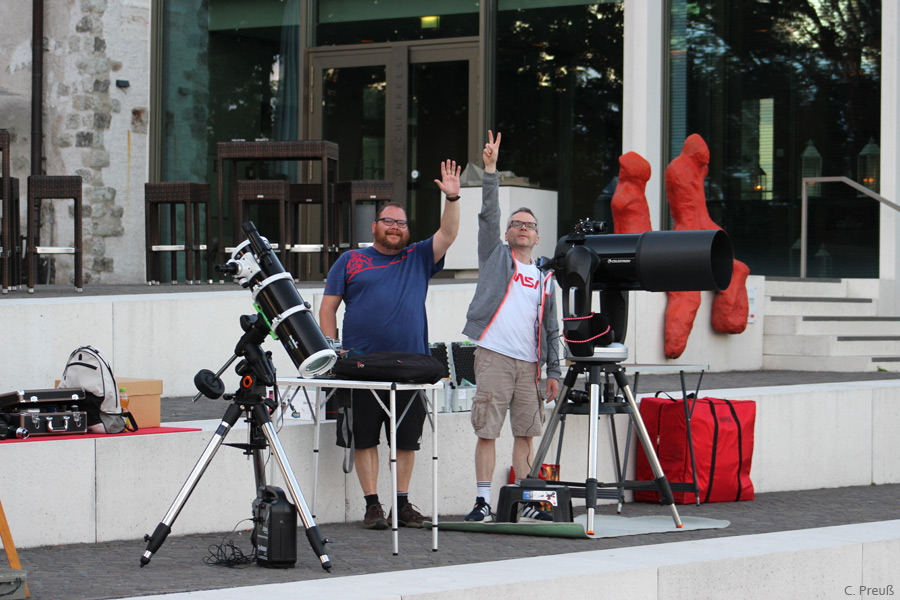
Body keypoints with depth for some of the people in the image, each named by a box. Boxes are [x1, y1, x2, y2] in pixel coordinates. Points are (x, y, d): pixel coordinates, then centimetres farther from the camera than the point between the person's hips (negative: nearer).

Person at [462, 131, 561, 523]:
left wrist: (553, 371, 11)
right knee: (487, 431, -6)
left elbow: (551, 329, 19)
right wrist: (490, 169, -8)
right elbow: (489, 213, 0)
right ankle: (483, 502, -4)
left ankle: (525, 504, 10)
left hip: (530, 364, 4)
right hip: (494, 357, -4)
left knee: (525, 433, 5)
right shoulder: (496, 256, 11)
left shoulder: (544, 279, 19)